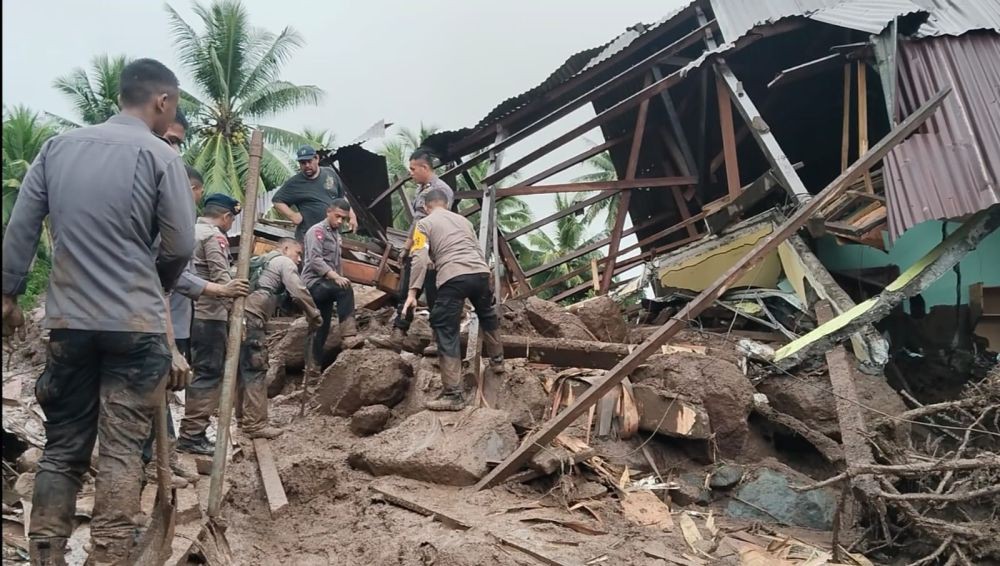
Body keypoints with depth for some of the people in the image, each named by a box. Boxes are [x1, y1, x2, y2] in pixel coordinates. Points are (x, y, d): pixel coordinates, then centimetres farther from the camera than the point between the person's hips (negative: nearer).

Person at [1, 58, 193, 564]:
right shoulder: (160, 155, -6)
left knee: (62, 447, 13)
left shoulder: (57, 147, 7)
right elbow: (181, 246, -7)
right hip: (136, 325, -4)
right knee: (121, 450, 0)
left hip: (68, 321, 4)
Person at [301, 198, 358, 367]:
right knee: (346, 289, -33)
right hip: (315, 283, -9)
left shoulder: (336, 234, 21)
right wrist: (336, 277, -31)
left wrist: (339, 278, 7)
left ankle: (315, 365, 13)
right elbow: (315, 260, -20)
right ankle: (349, 333, -36)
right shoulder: (317, 231, -6)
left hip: (327, 285, 9)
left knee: (322, 329, 7)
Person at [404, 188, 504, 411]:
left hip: (453, 277, -5)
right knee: (488, 315, 32)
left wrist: (412, 292, -7)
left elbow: (420, 259, -2)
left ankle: (454, 394, -6)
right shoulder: (463, 220, 28)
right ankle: (497, 360, 48)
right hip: (481, 272, 5)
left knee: (447, 333, -1)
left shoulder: (424, 224, 13)